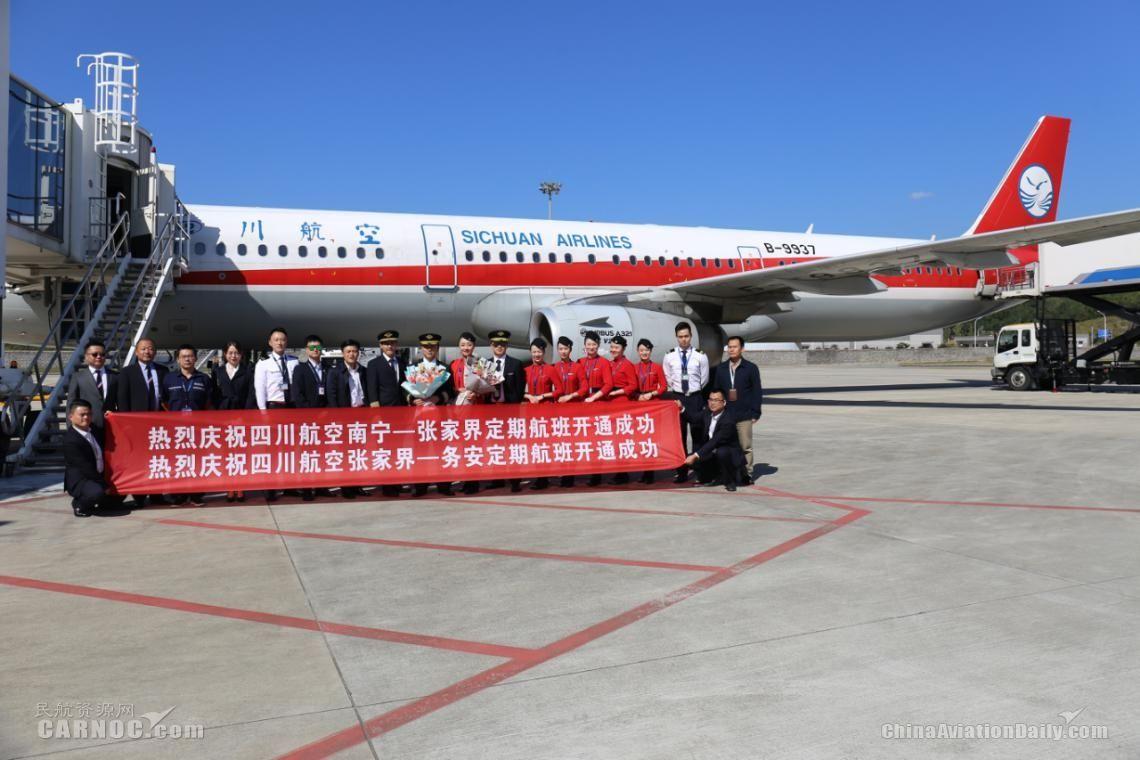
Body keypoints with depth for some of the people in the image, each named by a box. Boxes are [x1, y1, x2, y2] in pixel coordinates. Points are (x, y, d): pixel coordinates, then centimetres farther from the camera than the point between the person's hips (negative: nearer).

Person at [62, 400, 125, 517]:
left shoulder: (94, 430, 6)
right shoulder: (70, 440, -20)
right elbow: (85, 468, -22)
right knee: (97, 492, -35)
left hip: (98, 477, 9)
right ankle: (79, 504, -4)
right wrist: (104, 485, -19)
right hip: (79, 481, -9)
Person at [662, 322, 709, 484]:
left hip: (695, 398, -1)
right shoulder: (669, 356, 2)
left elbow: (704, 379, 4)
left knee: (698, 435, 3)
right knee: (679, 435, 6)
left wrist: (696, 392, 6)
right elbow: (667, 380, 9)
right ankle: (681, 472, 12)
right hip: (677, 397, 2)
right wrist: (674, 395, 8)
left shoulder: (700, 356, -2)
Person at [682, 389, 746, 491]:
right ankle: (709, 476, 21)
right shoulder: (707, 413, -2)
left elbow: (714, 442, -32)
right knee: (689, 459, -11)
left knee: (721, 452, -39)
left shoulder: (728, 421, -26)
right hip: (712, 453, 7)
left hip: (730, 454, -7)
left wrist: (696, 455, -36)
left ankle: (730, 482, -13)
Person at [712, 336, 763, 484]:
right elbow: (716, 391, 11)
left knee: (745, 447, 1)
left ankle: (746, 474, 11)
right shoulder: (721, 369, 9)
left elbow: (757, 392, -1)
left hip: (744, 416, -3)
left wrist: (755, 413, -6)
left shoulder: (751, 368, 0)